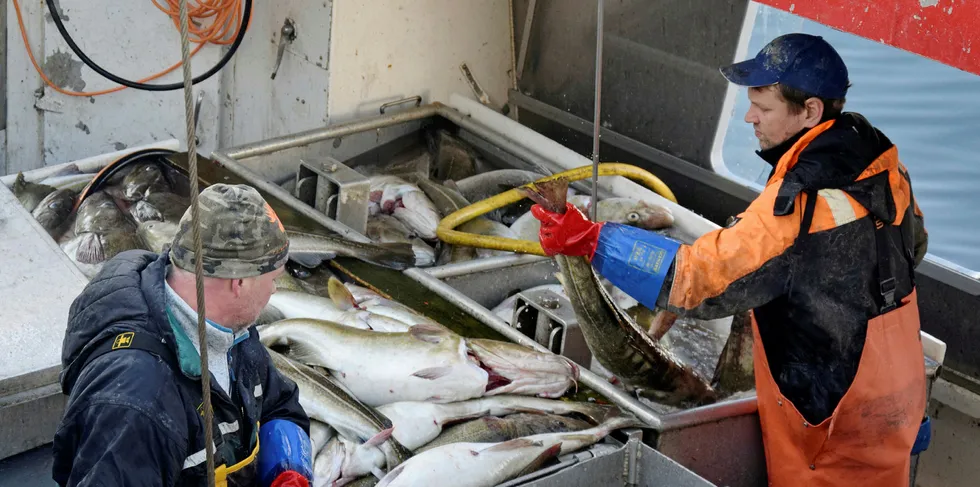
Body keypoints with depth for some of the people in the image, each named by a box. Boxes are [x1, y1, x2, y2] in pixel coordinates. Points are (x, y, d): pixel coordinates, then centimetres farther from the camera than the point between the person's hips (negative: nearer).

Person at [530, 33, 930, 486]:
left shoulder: (798, 207, -30)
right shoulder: (879, 159, -3)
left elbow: (697, 279, -31)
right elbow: (913, 245, 14)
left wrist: (590, 240, -29)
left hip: (834, 416, -8)